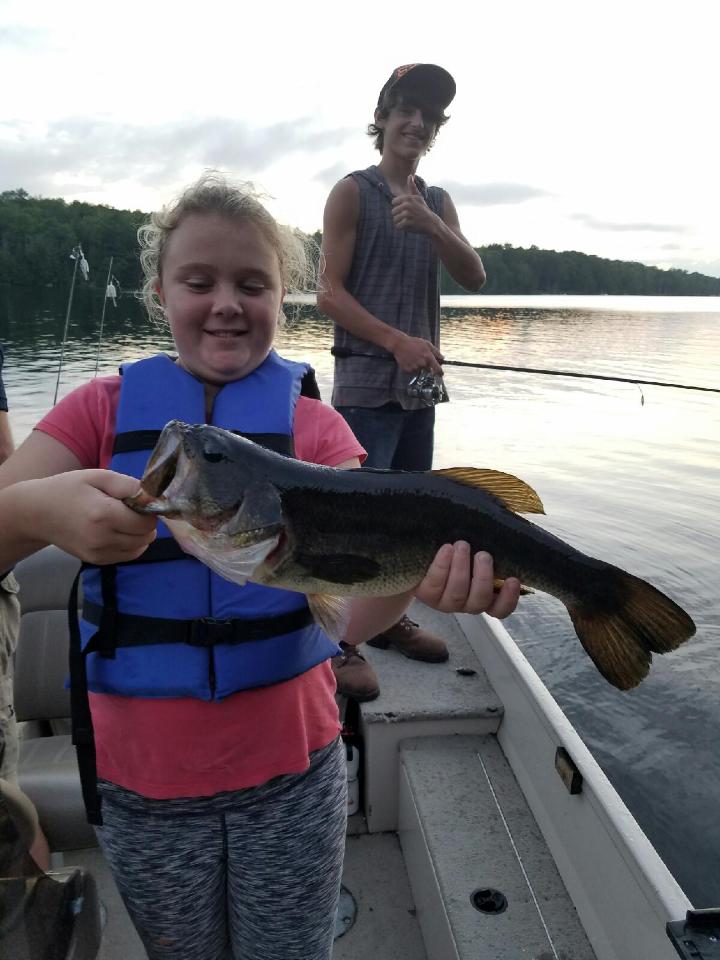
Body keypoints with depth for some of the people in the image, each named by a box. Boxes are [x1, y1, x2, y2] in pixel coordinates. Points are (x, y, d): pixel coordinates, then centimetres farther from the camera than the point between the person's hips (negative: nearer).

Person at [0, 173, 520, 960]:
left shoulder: (313, 426, -7)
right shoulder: (104, 410, -4)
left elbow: (347, 608, -18)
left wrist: (416, 574, -39)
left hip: (291, 768, -1)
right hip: (139, 778, 1)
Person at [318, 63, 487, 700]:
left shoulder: (438, 204, 16)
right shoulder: (353, 192, -1)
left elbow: (474, 278, 1)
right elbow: (330, 293, -9)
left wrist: (431, 227, -15)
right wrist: (397, 341, -20)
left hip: (421, 380, 7)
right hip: (366, 380, -6)